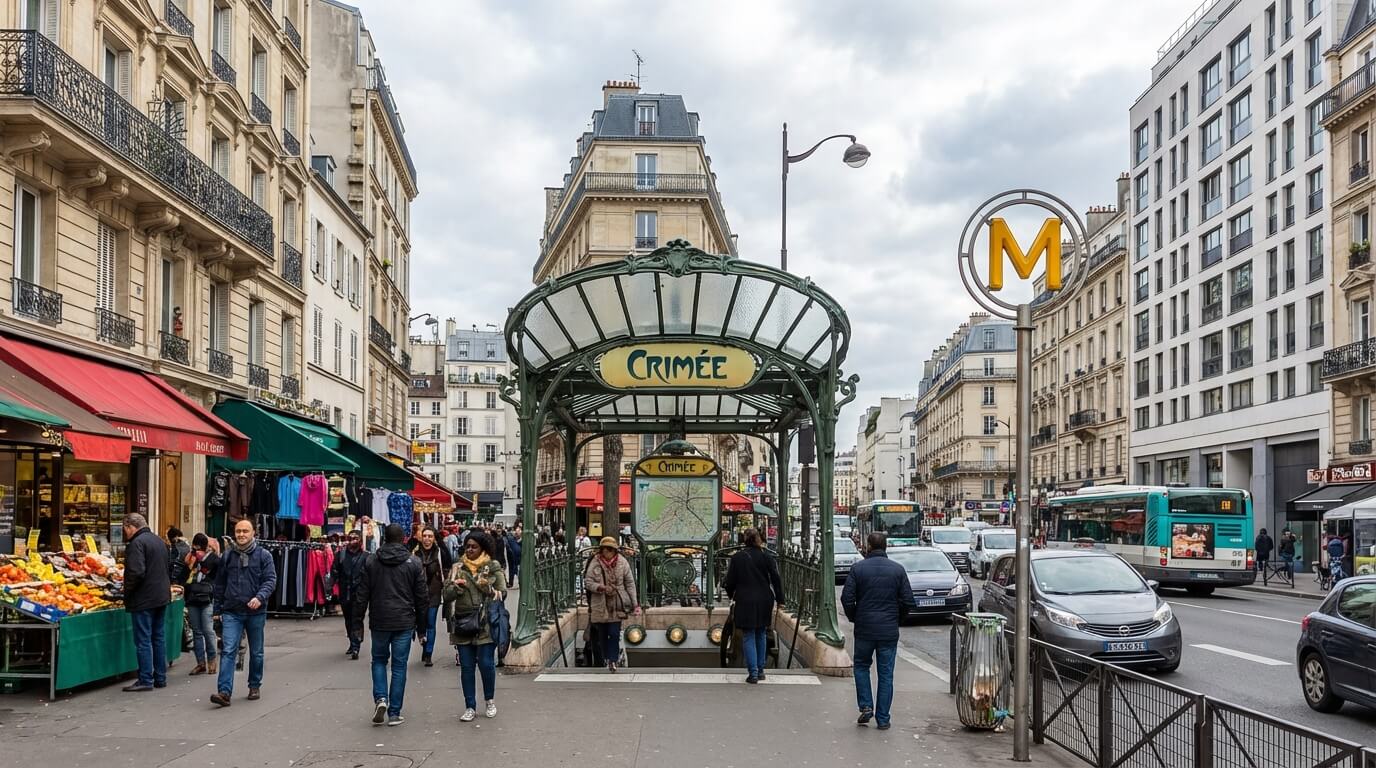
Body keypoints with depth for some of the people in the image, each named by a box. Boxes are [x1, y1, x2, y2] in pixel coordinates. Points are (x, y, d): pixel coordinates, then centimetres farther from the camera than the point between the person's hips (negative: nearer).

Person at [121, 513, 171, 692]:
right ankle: (160, 678, 18)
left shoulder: (137, 543, -15)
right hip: (162, 597, 9)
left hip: (144, 599, -9)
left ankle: (146, 680, 0)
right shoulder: (159, 541, 14)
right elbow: (168, 569, 20)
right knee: (159, 638, 13)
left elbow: (136, 573, -24)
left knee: (143, 640, -3)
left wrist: (127, 593, -11)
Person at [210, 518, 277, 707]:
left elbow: (270, 579, -7)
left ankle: (254, 686, 28)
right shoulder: (227, 555, 6)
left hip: (256, 612, -1)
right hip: (231, 612, 1)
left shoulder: (263, 555, -1)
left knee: (256, 652, 12)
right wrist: (217, 609, 13)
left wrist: (260, 597, -24)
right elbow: (219, 583, 13)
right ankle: (224, 692, -16)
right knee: (228, 651, -11)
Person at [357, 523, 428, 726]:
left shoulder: (371, 561, -1)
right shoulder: (413, 563, -3)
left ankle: (380, 698, -2)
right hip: (404, 622, -1)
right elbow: (422, 597, 1)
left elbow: (362, 593, 1)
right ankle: (394, 713, 6)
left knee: (379, 660, 19)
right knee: (399, 666, 6)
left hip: (379, 621, 1)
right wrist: (421, 625, 10)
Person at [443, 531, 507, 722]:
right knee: (466, 666, 5)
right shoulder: (458, 568, 11)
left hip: (485, 624, -3)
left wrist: (487, 588, -13)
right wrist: (455, 586, -13)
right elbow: (446, 594, 5)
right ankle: (470, 707, 13)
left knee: (486, 663, -3)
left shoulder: (493, 567, 4)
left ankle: (490, 700, 20)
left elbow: (502, 593, 3)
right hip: (462, 623, 3)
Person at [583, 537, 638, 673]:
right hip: (600, 605, 1)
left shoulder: (622, 563, 0)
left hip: (617, 605, -1)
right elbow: (587, 581, -3)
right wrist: (601, 587, -21)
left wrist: (634, 604, 1)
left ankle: (613, 660, -3)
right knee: (603, 634, 9)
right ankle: (607, 659, 23)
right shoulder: (594, 563, -2)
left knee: (614, 634, -8)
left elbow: (630, 584, 3)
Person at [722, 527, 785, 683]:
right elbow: (776, 579, -2)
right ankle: (760, 670, 20)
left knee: (748, 637, 2)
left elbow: (730, 582, -1)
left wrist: (731, 595, 19)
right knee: (761, 635, 16)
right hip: (764, 602, 2)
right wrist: (780, 600, 5)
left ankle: (753, 673, -4)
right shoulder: (766, 557, -2)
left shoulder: (736, 558, -4)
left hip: (745, 602, -2)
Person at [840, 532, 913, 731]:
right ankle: (882, 719, 9)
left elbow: (847, 598, -8)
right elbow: (907, 600, -2)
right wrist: (897, 620, 12)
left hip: (864, 628, -1)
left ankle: (866, 706, 5)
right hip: (889, 630, 1)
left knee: (861, 666, 19)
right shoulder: (898, 569, 0)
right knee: (886, 673, 7)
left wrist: (854, 618, 8)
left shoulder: (858, 568, -5)